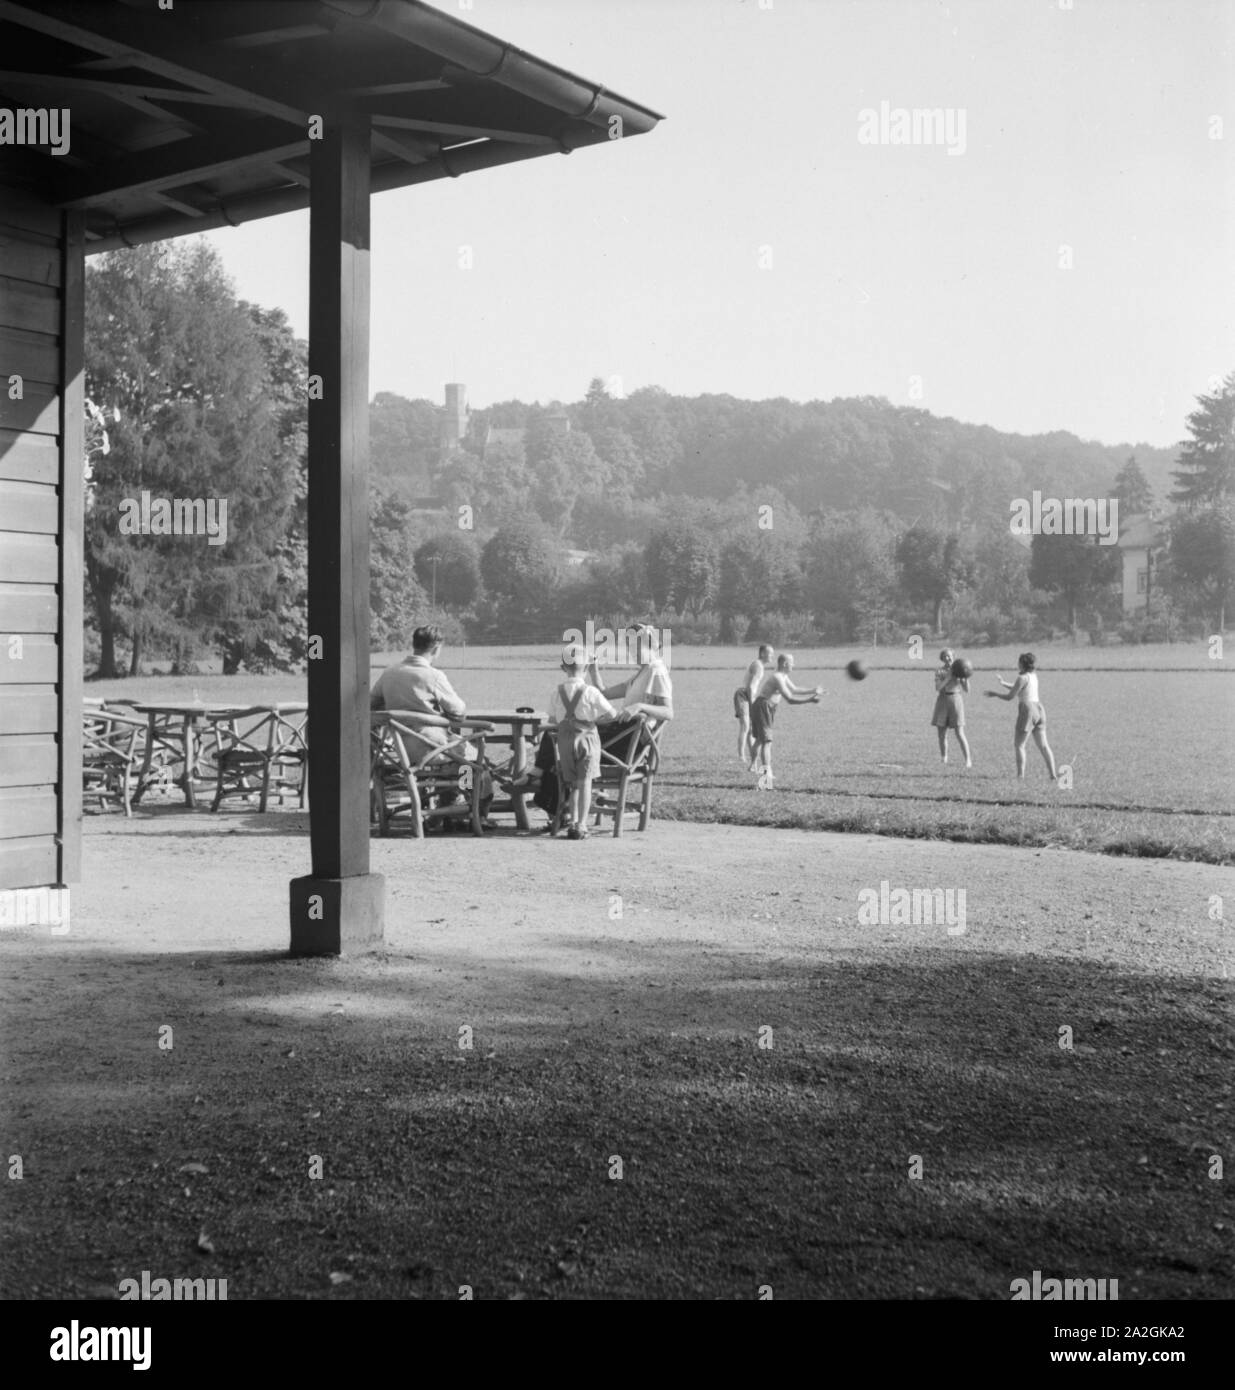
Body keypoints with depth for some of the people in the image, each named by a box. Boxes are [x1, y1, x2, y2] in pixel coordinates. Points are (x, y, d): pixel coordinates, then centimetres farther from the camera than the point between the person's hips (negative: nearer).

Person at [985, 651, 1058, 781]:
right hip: (1038, 708, 8)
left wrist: (995, 694, 5)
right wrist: (1004, 683, 22)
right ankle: (1053, 774, 8)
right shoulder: (1033, 675, 13)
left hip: (1027, 710, -8)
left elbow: (1010, 696, -9)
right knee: (1043, 745, 10)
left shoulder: (1022, 678, -13)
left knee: (1019, 745, 1)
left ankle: (1020, 775, -3)